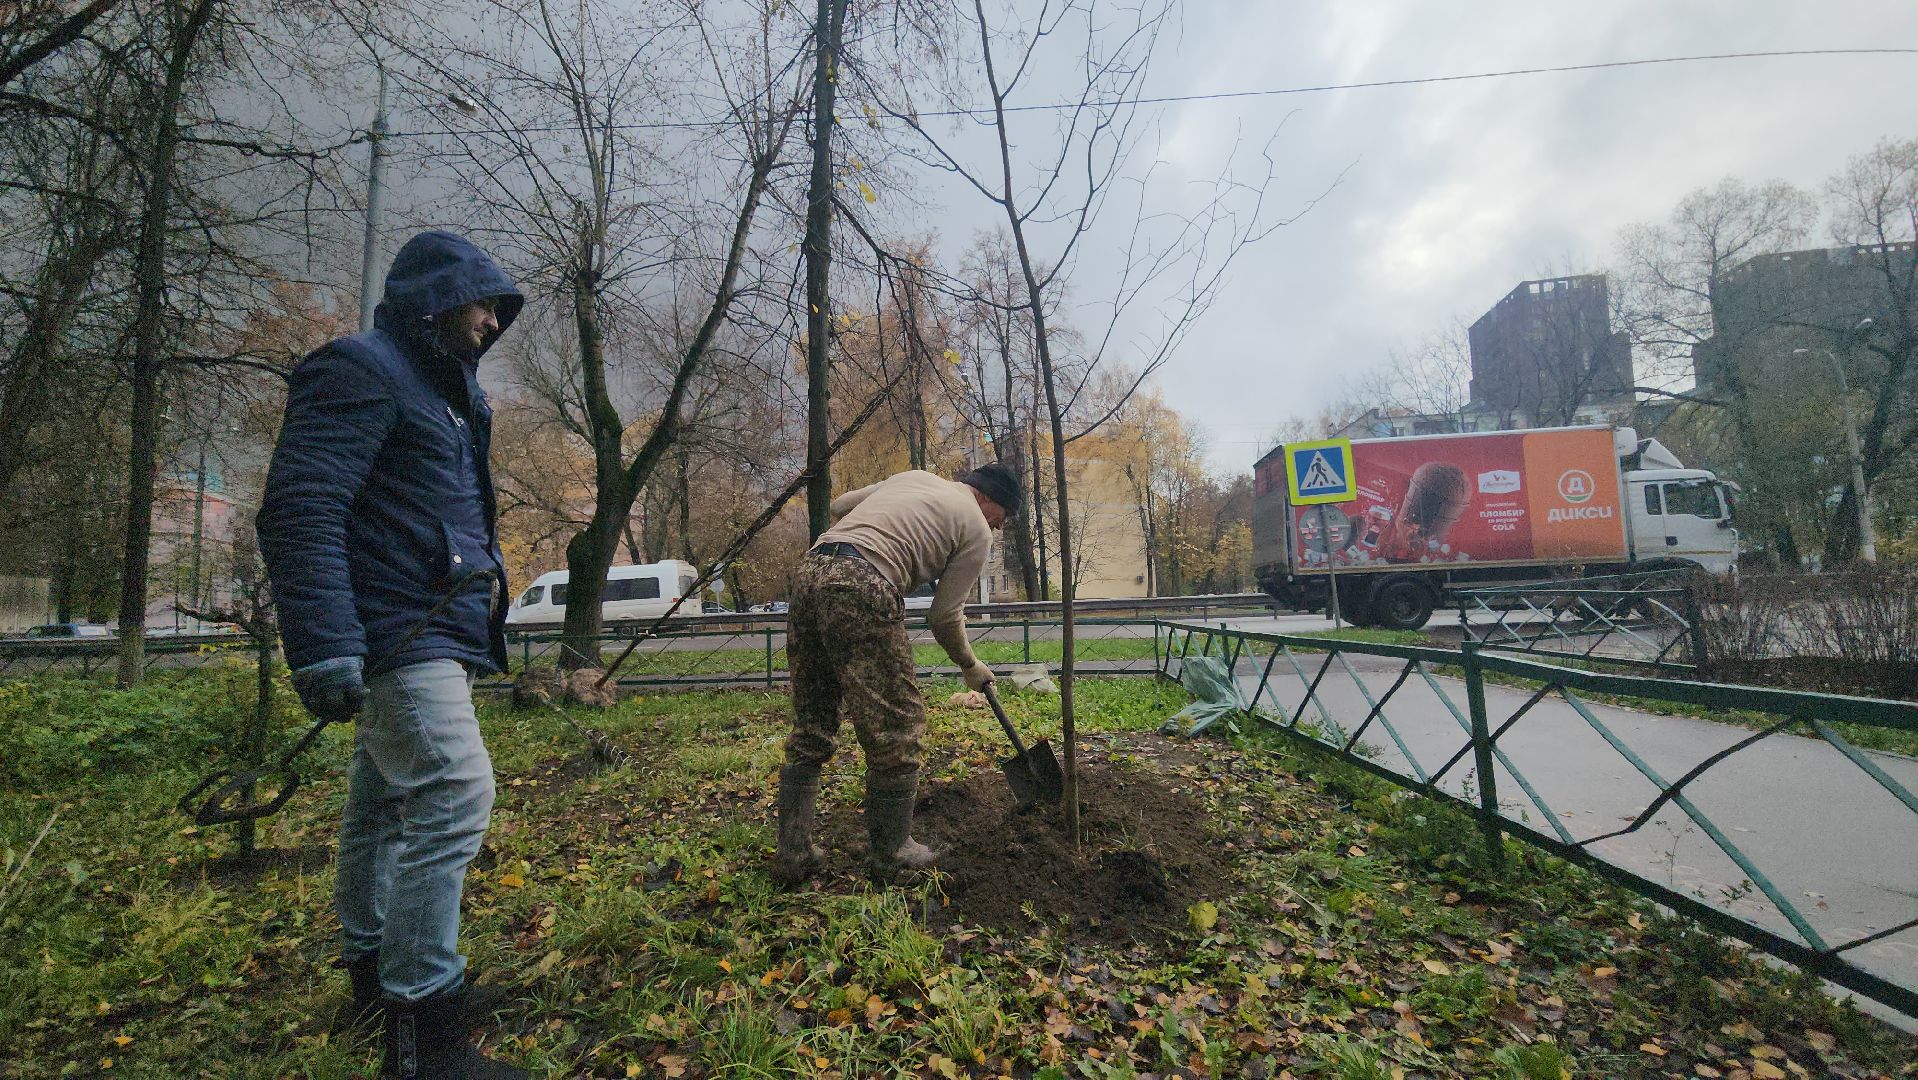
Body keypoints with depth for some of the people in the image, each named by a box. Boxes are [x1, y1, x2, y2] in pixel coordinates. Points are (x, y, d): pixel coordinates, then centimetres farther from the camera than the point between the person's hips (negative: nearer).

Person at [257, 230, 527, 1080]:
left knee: (386, 801, 17)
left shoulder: (439, 389, 22)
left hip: (431, 634, 10)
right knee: (453, 796, -16)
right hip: (401, 629, -10)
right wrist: (324, 647, -25)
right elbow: (299, 508, -19)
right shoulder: (360, 369, -8)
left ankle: (373, 969, 32)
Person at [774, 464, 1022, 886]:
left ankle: (793, 854, 20)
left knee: (810, 725, 14)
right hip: (860, 587, -8)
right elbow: (944, 616, 9)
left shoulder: (915, 477, 28)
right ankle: (890, 853, 16)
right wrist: (971, 667, 26)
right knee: (894, 724, 5)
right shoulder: (976, 531, 9)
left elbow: (839, 505, 33)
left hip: (809, 571, 8)